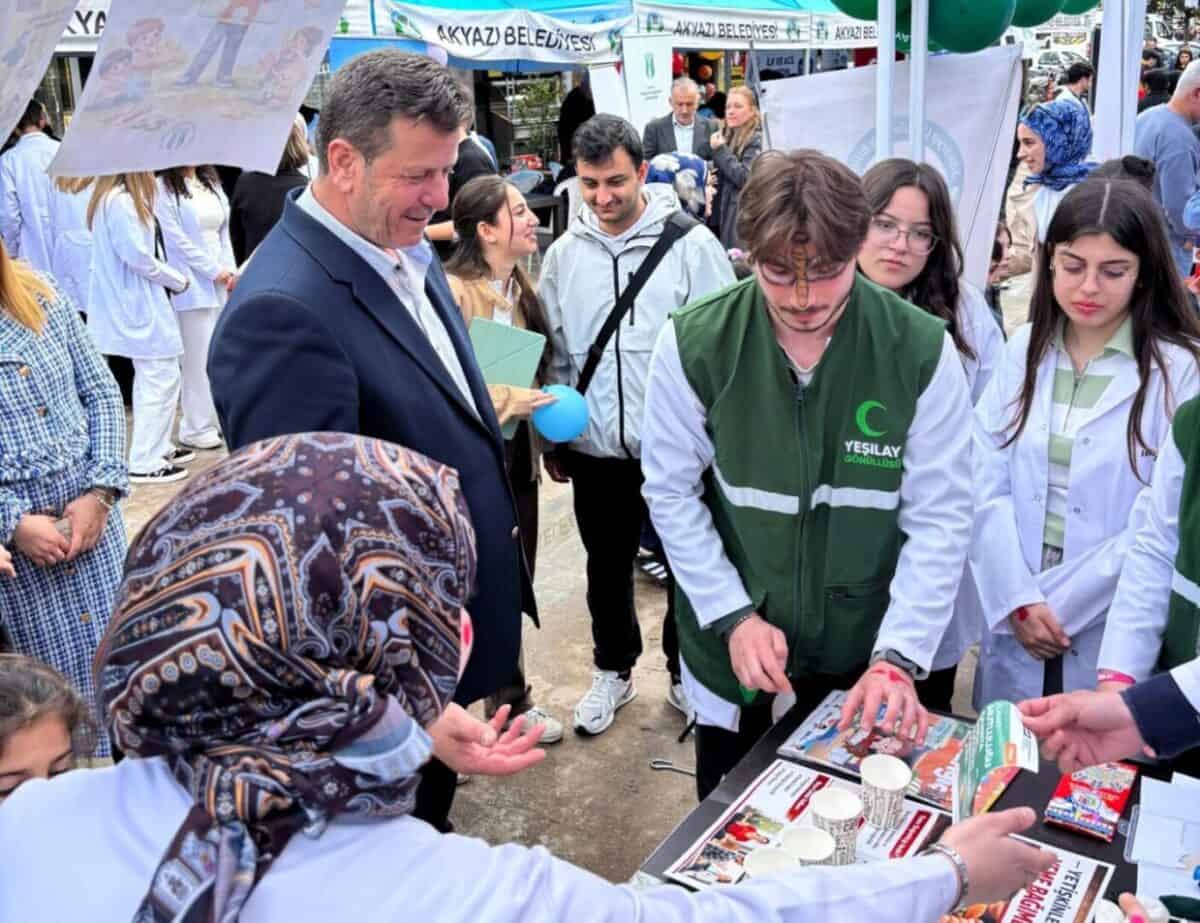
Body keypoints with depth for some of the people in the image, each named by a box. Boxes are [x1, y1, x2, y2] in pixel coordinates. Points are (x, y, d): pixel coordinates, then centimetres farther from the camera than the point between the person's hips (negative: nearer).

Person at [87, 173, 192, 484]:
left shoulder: (117, 197, 13)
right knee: (161, 380, -5)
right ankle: (145, 464, 1)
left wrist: (169, 278, 2)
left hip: (135, 302, 11)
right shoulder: (120, 201, -19)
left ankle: (159, 447, 29)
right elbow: (137, 257, -21)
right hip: (139, 305, -10)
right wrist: (178, 280, -8)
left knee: (151, 378, 18)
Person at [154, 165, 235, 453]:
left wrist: (231, 270, 2)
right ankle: (196, 428, 5)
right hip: (193, 284, -6)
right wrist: (214, 270, -9)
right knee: (199, 356, -4)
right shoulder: (164, 188, -5)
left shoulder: (212, 183, 17)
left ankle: (218, 419, 18)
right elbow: (176, 238, -10)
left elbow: (223, 231, 14)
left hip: (222, 282, 7)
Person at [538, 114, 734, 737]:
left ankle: (686, 674, 36)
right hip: (595, 448, 3)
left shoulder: (691, 245, -9)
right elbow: (555, 354, 9)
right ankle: (613, 670, 40)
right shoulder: (563, 254, 2)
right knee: (607, 567, 19)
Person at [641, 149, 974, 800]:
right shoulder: (693, 345, -15)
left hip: (865, 643, 0)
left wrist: (897, 656, -20)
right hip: (732, 642, 0)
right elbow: (671, 493, -8)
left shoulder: (921, 351, -15)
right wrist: (734, 617, -14)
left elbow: (940, 518, -13)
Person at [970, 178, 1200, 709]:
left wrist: (1055, 602, -11)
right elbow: (986, 483, -3)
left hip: (1115, 640, -3)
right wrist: (1018, 600, -12)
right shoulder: (1024, 350, 3)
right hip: (1013, 623, 3)